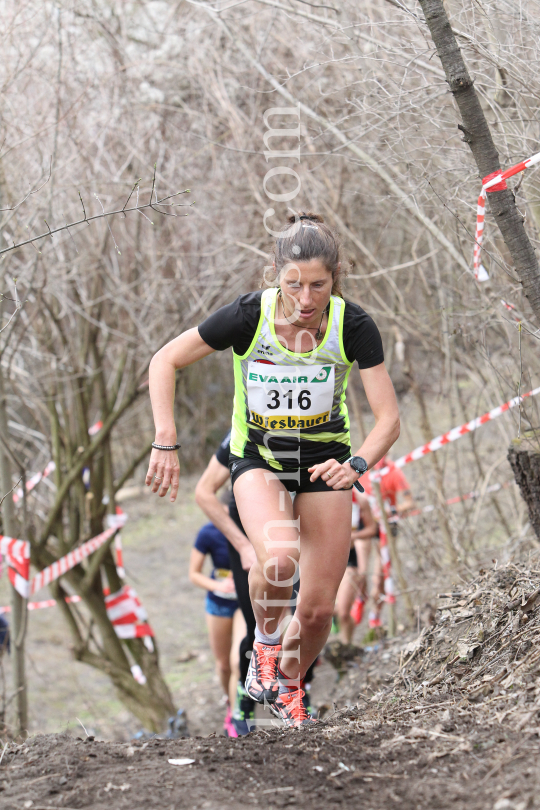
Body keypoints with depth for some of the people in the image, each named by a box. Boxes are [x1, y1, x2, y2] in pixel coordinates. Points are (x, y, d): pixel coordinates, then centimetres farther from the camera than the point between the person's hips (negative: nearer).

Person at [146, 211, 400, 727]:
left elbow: (388, 418, -18)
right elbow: (165, 361, -11)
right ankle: (266, 642, 0)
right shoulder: (249, 316, -22)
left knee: (319, 607, 0)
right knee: (279, 558, -32)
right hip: (258, 456, -2)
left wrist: (357, 465, -37)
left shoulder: (353, 325, -19)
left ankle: (287, 684, 31)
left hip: (324, 461, 2)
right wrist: (165, 443, -19)